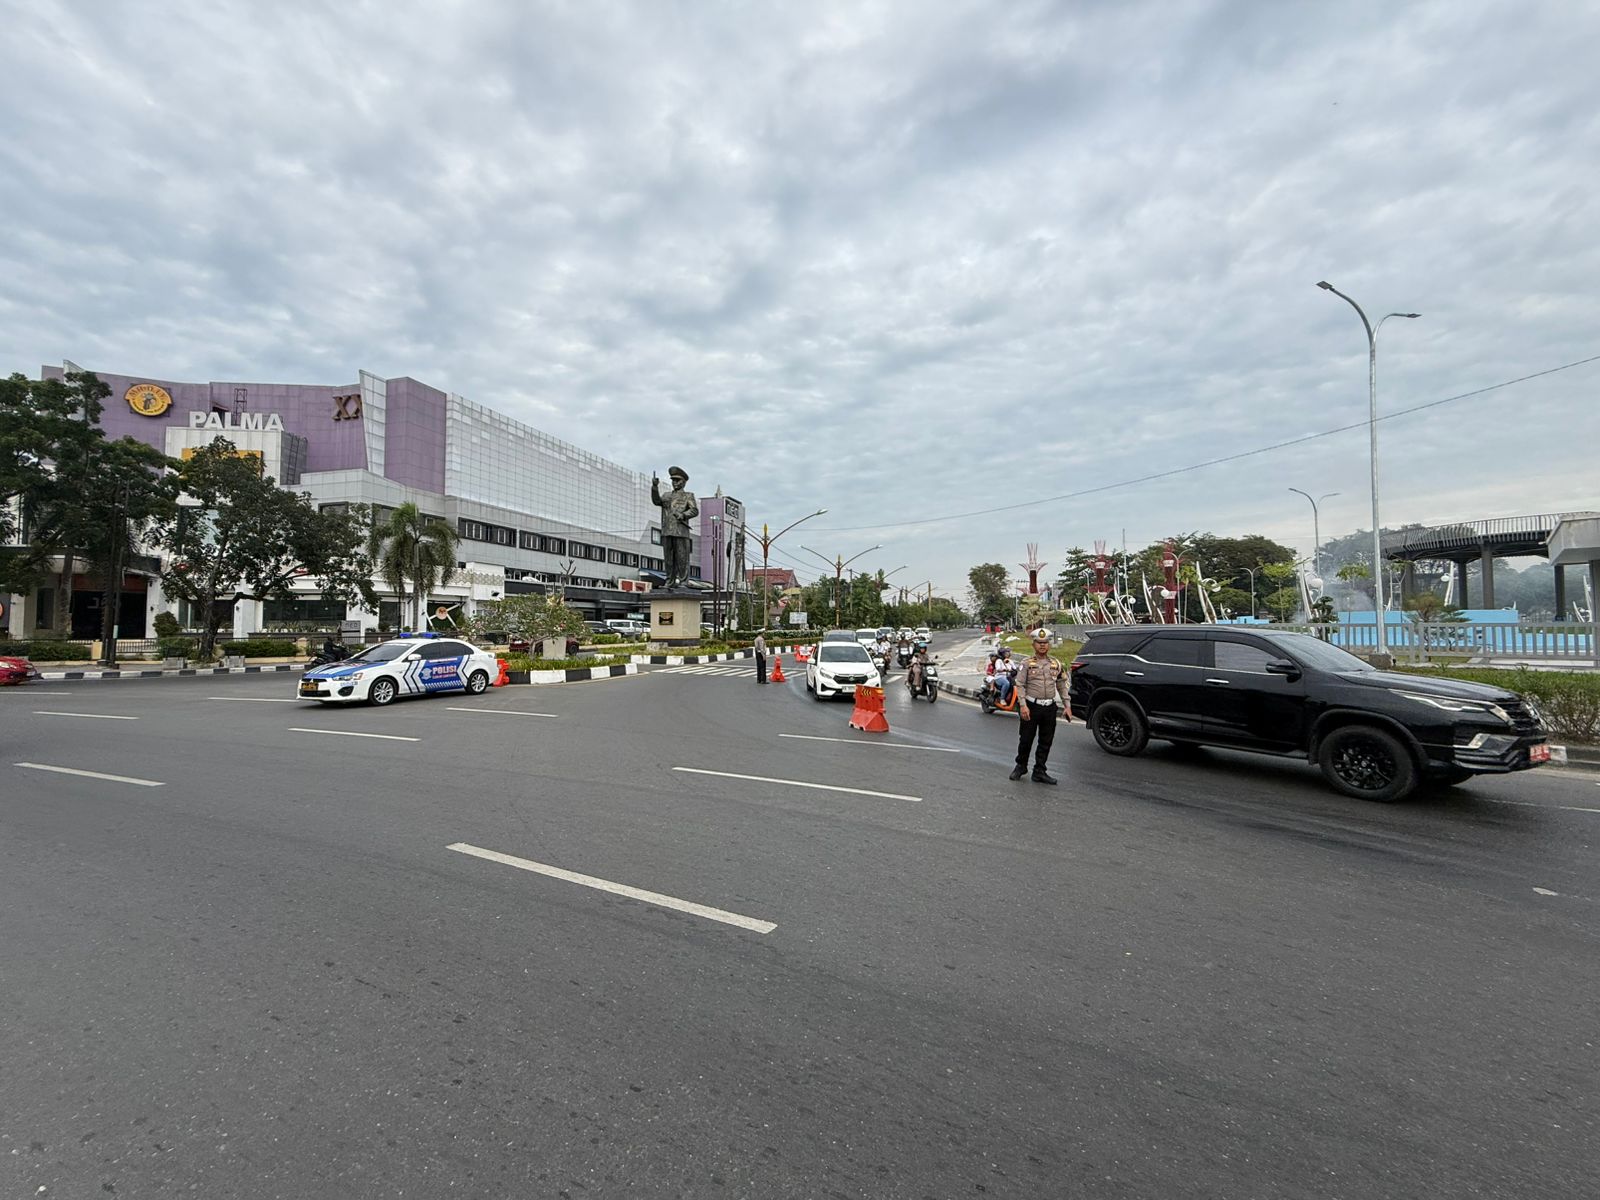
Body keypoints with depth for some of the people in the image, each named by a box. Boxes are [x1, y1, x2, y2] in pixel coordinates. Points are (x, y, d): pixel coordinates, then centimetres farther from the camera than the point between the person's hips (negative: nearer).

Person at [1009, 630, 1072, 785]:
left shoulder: (1056, 664, 11)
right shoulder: (1027, 664, -1)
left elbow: (1062, 686, 14)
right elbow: (1020, 685, -7)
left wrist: (1067, 706, 7)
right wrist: (1023, 705, -17)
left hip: (1050, 708, 4)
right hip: (1031, 707, -3)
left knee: (1046, 742, 7)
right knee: (1026, 739, 4)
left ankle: (1039, 772, 18)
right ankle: (1021, 766, 24)